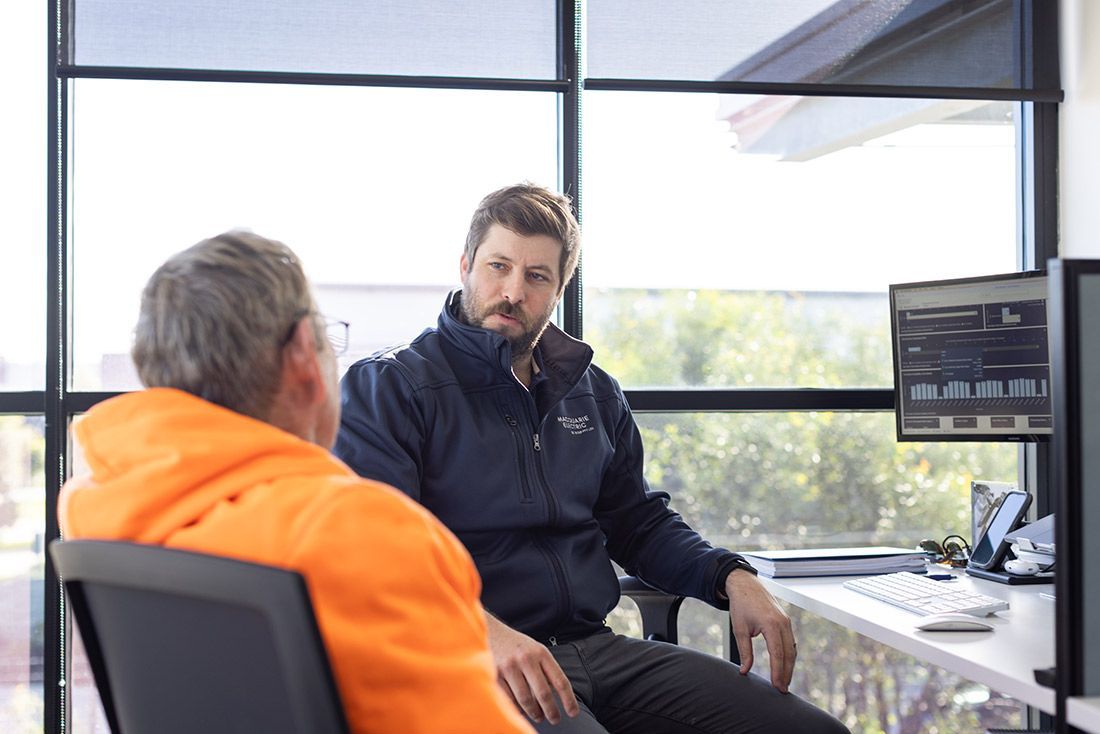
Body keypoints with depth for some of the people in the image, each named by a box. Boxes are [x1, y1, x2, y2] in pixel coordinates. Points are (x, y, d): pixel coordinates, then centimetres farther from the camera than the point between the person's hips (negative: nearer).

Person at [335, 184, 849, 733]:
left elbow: (640, 523, 27)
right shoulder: (386, 387, -1)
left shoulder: (592, 392, 19)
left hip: (596, 645, 6)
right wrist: (483, 631, -29)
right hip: (469, 667, -6)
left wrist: (731, 578, 8)